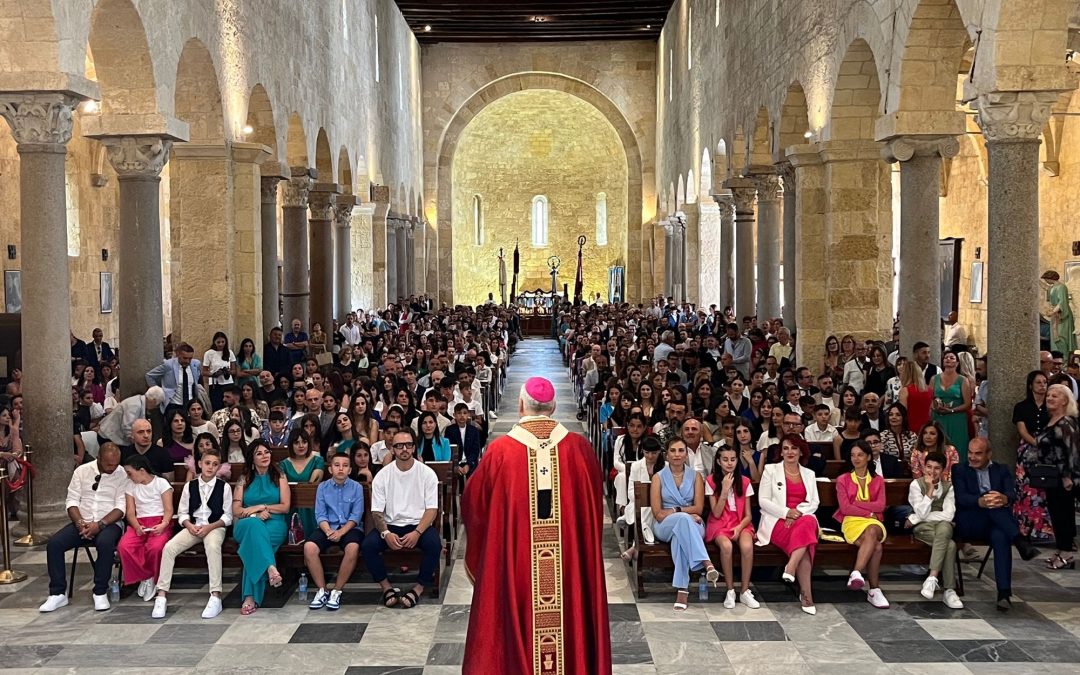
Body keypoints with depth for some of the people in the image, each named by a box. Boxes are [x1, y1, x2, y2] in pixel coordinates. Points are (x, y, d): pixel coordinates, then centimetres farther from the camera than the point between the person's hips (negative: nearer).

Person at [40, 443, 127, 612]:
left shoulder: (122, 475, -3)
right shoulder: (82, 471, 6)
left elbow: (121, 507, -8)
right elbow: (72, 501, 5)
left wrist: (100, 524, -21)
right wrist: (80, 522, -13)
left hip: (109, 523, -3)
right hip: (82, 522, 4)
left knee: (105, 543, -37)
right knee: (53, 544, -20)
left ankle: (100, 593, -22)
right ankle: (58, 594, -11)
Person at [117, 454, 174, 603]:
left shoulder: (161, 483, 3)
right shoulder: (130, 485, 15)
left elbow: (168, 510, -2)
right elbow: (130, 512, 8)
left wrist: (163, 525, -22)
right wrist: (137, 526, -13)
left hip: (160, 523, -4)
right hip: (139, 524, 4)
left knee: (155, 547, -36)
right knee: (124, 546, -29)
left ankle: (154, 580, -9)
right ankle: (145, 577, -10)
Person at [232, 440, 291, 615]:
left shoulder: (279, 478, 15)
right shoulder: (244, 480, 17)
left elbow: (285, 507, 5)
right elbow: (236, 510, 7)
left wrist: (261, 506, -7)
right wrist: (255, 514, -11)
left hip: (275, 524, -1)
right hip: (246, 525, 1)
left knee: (254, 537, -38)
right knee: (254, 524, -40)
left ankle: (251, 596, -46)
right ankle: (271, 568, -57)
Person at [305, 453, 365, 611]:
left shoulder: (356, 487, 3)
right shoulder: (322, 487, 8)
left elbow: (356, 515, -4)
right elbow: (320, 514, 3)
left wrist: (341, 532, -18)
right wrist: (328, 531, -16)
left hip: (350, 527, -2)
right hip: (328, 528, 2)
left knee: (353, 547, -35)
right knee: (309, 547, -28)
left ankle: (337, 591, -21)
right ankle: (322, 590, -14)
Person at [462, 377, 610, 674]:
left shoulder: (500, 451, -9)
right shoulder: (579, 448, -5)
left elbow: (473, 503, 3)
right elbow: (596, 502, 9)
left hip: (512, 563, -1)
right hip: (572, 560, 1)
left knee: (518, 626, 10)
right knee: (571, 615, 14)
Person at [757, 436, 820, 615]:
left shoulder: (809, 474, 22)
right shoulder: (771, 470, 12)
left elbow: (814, 502, 11)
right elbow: (763, 501, 2)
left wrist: (798, 513, -11)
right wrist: (786, 512, -13)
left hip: (804, 518, 3)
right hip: (777, 521, -3)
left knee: (807, 523, -38)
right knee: (804, 540, -35)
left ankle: (791, 568, -46)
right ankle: (806, 594, -40)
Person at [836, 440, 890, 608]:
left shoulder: (878, 481, 17)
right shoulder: (843, 480, 11)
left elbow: (880, 506, 0)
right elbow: (845, 508, -2)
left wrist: (856, 503, -7)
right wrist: (868, 512, -8)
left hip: (873, 522, 2)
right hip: (852, 522, -2)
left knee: (871, 532, -40)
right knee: (876, 546, -35)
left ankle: (856, 574, -49)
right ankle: (874, 589, -39)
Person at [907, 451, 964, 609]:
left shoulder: (948, 487, 6)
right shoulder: (916, 484, 0)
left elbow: (949, 515, -10)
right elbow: (922, 513, -12)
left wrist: (917, 518, -13)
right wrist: (930, 490, -16)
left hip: (943, 526, 2)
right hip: (922, 528, -2)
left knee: (944, 528, -39)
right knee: (950, 545, -33)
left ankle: (932, 578, -40)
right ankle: (949, 590, -32)